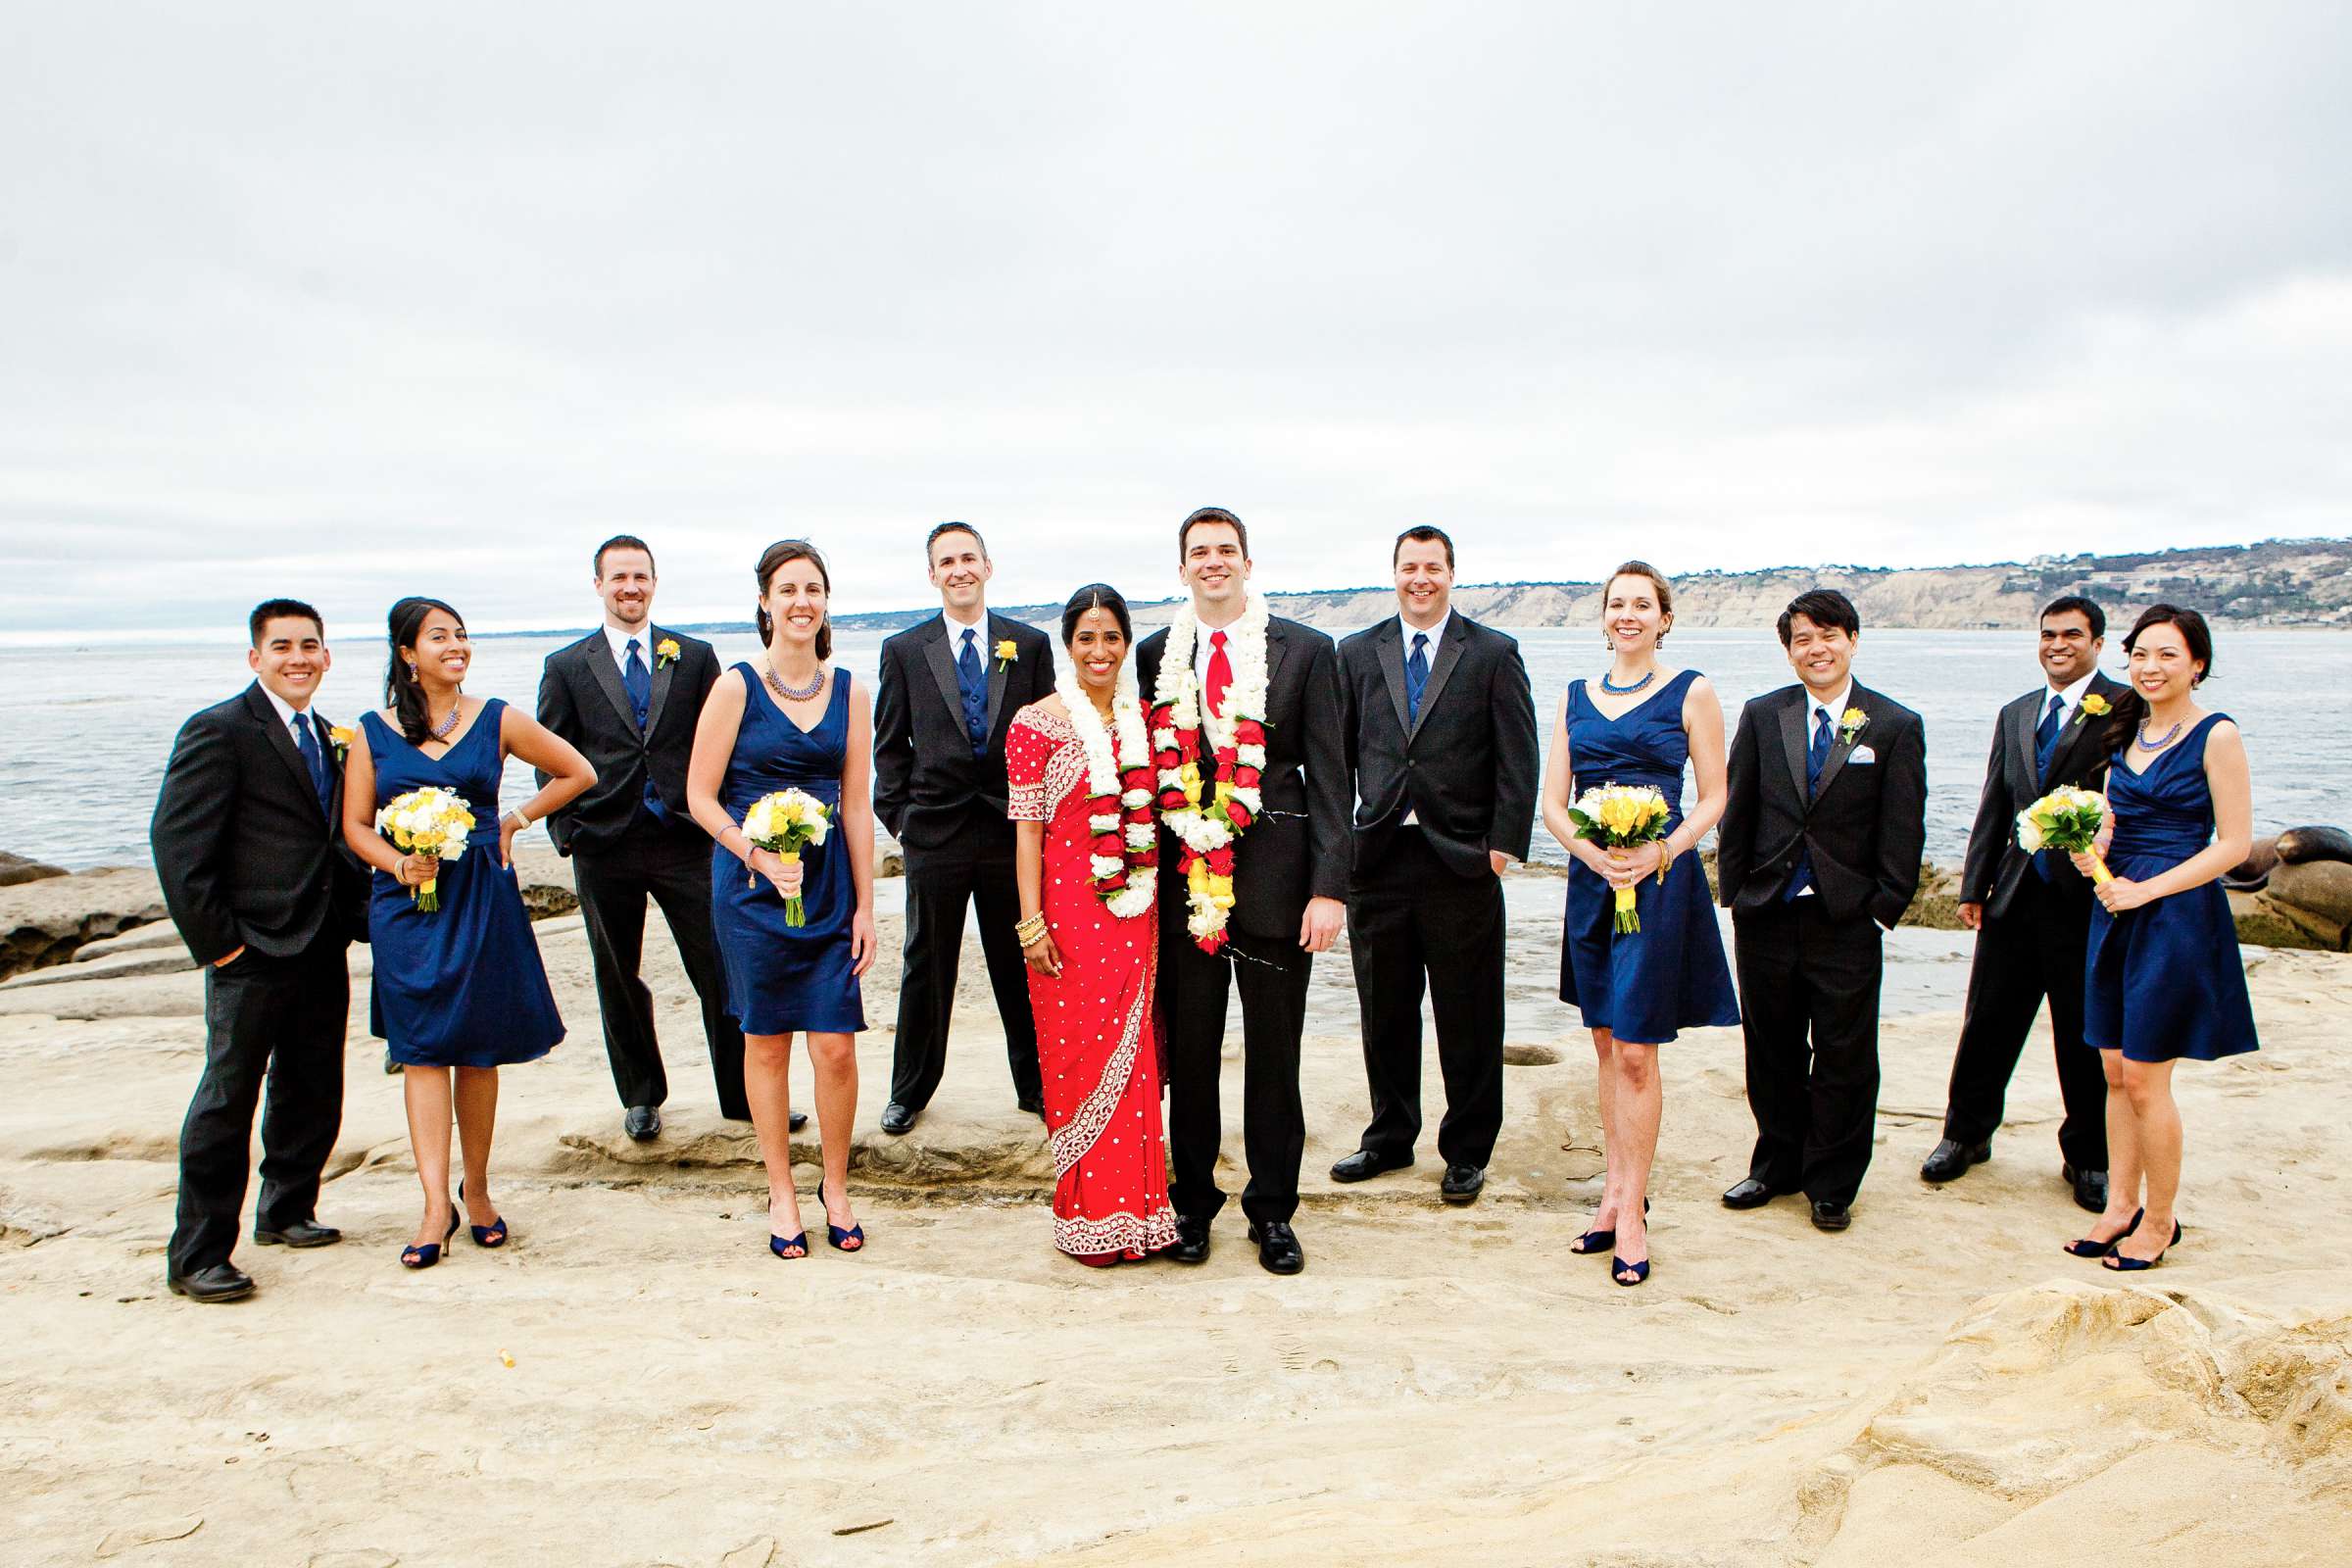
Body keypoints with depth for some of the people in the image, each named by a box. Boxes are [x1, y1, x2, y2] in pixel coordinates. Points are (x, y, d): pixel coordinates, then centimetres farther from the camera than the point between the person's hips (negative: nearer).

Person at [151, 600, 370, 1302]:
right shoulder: (218, 731, -9)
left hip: (322, 949, 7)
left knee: (312, 1093, 16)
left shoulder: (327, 736, 15)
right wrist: (216, 943, -15)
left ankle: (286, 1210, 34)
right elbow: (177, 843, -13)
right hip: (254, 954, -7)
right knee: (228, 1098, -1)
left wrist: (359, 915, 8)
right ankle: (197, 1256, 9)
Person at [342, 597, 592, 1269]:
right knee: (421, 1050, -5)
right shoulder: (373, 732, 5)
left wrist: (515, 820, 5)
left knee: (479, 1050, 6)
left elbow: (578, 772, 12)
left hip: (483, 899, 0)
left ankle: (477, 1189, 19)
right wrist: (399, 863, -12)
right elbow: (355, 824, 6)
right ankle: (436, 1205, -5)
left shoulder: (497, 720, 3)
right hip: (408, 901, 0)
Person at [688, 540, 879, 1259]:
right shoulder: (737, 687, -5)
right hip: (751, 884, -2)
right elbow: (701, 796, -3)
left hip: (829, 885, 2)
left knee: (836, 1046, -1)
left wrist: (865, 905, 3)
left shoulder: (848, 692, 4)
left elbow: (856, 804, 5)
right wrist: (762, 859, -16)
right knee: (766, 1042, 8)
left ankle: (836, 1187, 20)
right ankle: (782, 1192, 23)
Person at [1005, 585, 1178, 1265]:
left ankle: (1136, 1205, 20)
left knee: (1133, 1054, 9)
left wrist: (1162, 901, 7)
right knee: (1079, 1052, 3)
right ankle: (1088, 1215, 14)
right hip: (1069, 909, -4)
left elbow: (1153, 817, 14)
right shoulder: (1037, 723, -5)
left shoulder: (1142, 720, 9)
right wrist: (1031, 922, -11)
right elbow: (1027, 827, -6)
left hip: (1135, 911, 4)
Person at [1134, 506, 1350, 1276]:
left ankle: (1272, 1211, 22)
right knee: (1189, 1051, 10)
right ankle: (1192, 1202, 25)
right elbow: (1146, 768, 10)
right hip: (1182, 879, 2)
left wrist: (1330, 887, -9)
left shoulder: (1305, 651, 0)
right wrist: (1143, 875, 4)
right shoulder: (1155, 655, 7)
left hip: (1274, 877, -1)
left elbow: (1329, 776, -3)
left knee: (1274, 1054, 8)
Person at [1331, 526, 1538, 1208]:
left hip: (1463, 860, -2)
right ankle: (1389, 1138, 28)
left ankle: (1467, 1151, 20)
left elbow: (1518, 759, -1)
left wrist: (1504, 842, -9)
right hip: (1377, 857, 3)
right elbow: (1338, 754, 9)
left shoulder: (1494, 655, 2)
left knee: (1468, 1018, 6)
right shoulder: (1357, 654, 10)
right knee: (1384, 1011, 12)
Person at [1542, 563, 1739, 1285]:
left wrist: (1661, 852, -15)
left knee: (1635, 1050, -5)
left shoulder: (1690, 693, 1)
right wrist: (1592, 852, -11)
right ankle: (1616, 1191, 22)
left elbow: (1713, 797, 1)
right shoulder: (1576, 697, 11)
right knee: (1606, 1043, 11)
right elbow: (1553, 802, 9)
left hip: (1660, 880, -4)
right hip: (1590, 878, 4)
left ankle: (1631, 1212, 3)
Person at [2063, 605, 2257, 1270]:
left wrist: (2145, 890, -17)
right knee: (2115, 1072, 10)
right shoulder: (2127, 732, 10)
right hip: (2115, 910, 7)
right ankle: (2120, 1206, 21)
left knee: (2144, 1081, -2)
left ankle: (2160, 1219, 15)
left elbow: (2234, 843, -11)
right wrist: (2092, 853, -4)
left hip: (2177, 915, -6)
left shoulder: (2216, 735, -9)